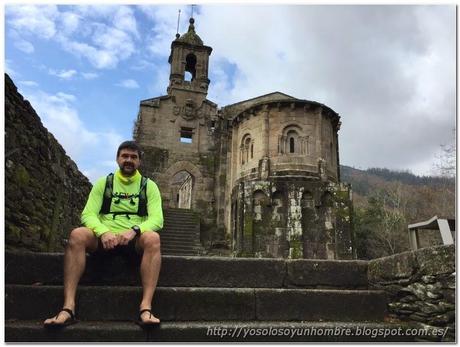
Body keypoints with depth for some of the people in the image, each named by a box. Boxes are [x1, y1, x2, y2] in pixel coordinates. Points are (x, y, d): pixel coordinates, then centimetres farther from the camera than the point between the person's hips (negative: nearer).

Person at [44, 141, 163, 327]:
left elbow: (157, 219, -4)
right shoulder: (103, 183, 11)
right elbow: (88, 214, 0)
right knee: (77, 234, -29)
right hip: (105, 237, 1)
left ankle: (146, 308, -40)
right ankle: (68, 307, -32)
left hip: (135, 239, -1)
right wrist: (103, 232, -22)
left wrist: (134, 230, -24)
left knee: (152, 238, -35)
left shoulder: (149, 186, 8)